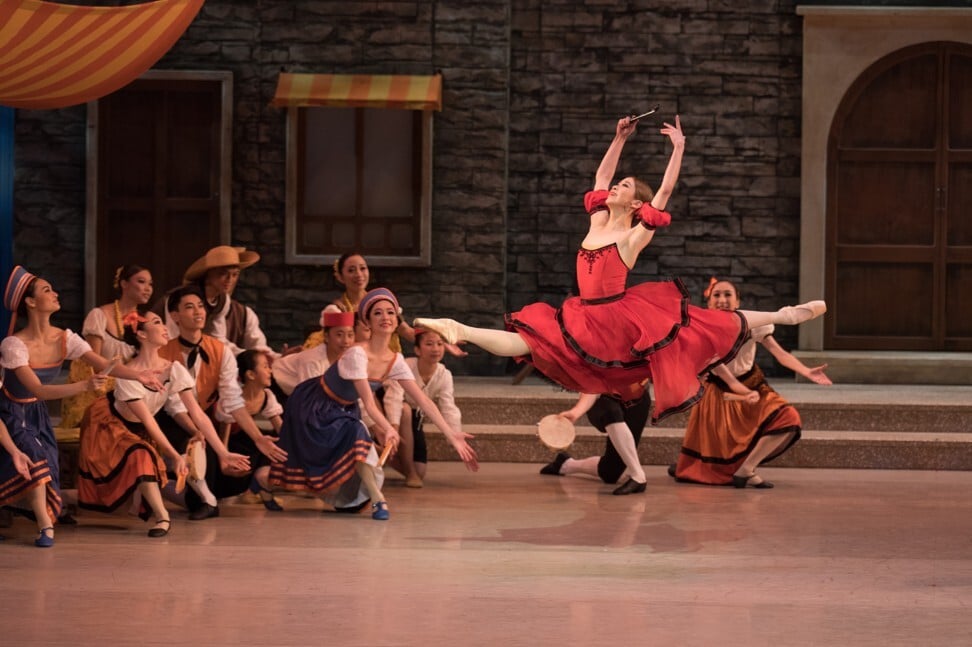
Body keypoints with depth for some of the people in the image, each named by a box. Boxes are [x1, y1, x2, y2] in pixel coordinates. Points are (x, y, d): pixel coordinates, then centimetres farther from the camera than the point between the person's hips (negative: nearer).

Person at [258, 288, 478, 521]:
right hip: (312, 408, -7)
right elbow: (369, 403, -34)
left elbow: (423, 401, -10)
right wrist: (387, 428, -50)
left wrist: (452, 435, -15)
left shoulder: (395, 362, -9)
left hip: (343, 412, 7)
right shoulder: (357, 354, -29)